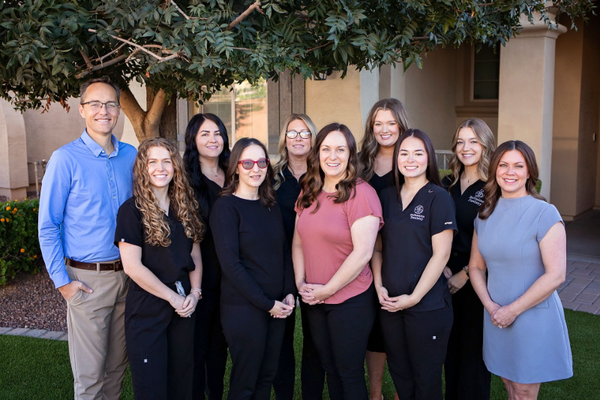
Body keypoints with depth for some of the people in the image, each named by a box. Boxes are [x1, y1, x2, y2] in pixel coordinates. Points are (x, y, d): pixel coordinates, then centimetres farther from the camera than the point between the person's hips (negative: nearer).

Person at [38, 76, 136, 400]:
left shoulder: (131, 156, 6)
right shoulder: (65, 159, -8)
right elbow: (47, 226, -5)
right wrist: (62, 280, -9)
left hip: (127, 274, 4)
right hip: (87, 279, -4)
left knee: (117, 364, 16)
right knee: (89, 373, 4)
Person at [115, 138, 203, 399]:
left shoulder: (186, 208, 7)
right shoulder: (132, 210, -10)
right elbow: (132, 267, -15)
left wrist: (194, 293, -4)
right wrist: (173, 297, -12)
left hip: (184, 307, 5)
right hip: (147, 309, -5)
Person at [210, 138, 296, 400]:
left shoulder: (271, 205, 10)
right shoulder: (225, 206, -10)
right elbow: (230, 263, -15)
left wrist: (289, 293, -2)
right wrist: (266, 303, -14)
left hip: (277, 306, 6)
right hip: (243, 308, -6)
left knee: (267, 376, 15)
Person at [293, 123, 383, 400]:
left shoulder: (361, 193, -15)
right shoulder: (308, 193, 6)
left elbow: (362, 253, -20)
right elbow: (298, 242, 11)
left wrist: (327, 289, -16)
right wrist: (300, 282, -2)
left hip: (350, 300, -6)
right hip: (314, 300, 6)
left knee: (350, 374, 8)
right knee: (329, 368, 20)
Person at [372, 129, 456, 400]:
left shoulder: (438, 198, -8)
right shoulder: (388, 197, 8)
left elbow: (441, 254, -12)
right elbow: (378, 247, 11)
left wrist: (414, 297, -13)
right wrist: (379, 286, -2)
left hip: (428, 305, -4)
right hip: (390, 303, 5)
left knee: (426, 377, 9)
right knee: (398, 372, 16)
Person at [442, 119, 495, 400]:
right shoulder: (448, 184, 7)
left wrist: (465, 274, -13)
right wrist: (444, 267, -4)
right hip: (448, 274, 5)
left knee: (474, 343, 6)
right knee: (450, 341, 14)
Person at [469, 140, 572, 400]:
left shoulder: (544, 213, -13)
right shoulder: (486, 214, 4)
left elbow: (556, 275, -19)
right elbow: (476, 266, 9)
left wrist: (513, 310, -16)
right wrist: (490, 305, -7)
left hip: (533, 317, -5)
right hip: (496, 318, 5)